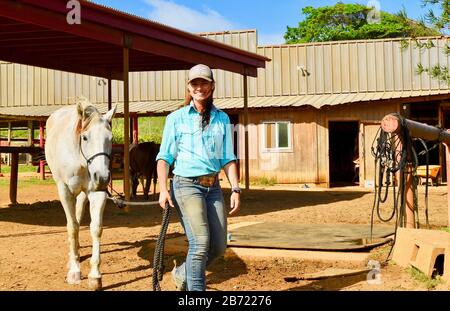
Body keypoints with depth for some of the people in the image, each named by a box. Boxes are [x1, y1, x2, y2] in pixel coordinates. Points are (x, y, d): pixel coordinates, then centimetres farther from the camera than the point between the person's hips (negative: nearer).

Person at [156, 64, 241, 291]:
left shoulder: (222, 119, 10)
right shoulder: (176, 118, 2)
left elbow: (228, 159, 9)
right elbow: (164, 157, 0)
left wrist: (235, 189, -2)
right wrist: (163, 188, -13)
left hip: (213, 187, 4)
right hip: (186, 185, -4)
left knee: (219, 246, 5)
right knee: (200, 242, -16)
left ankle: (183, 274, 30)